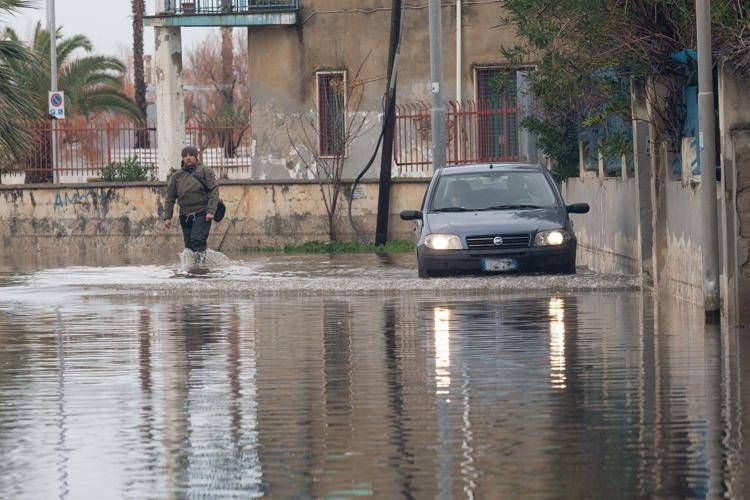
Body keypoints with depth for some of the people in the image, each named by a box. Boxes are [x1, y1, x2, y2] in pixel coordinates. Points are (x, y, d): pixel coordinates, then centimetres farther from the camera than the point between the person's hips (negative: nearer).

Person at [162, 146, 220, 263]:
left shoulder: (205, 171, 2)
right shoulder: (176, 176, 12)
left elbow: (214, 191, -5)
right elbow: (170, 198, 16)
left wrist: (210, 211, -14)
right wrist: (167, 217, 7)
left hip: (201, 214, -4)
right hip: (185, 216, 4)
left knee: (197, 240, -18)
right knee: (189, 244, 3)